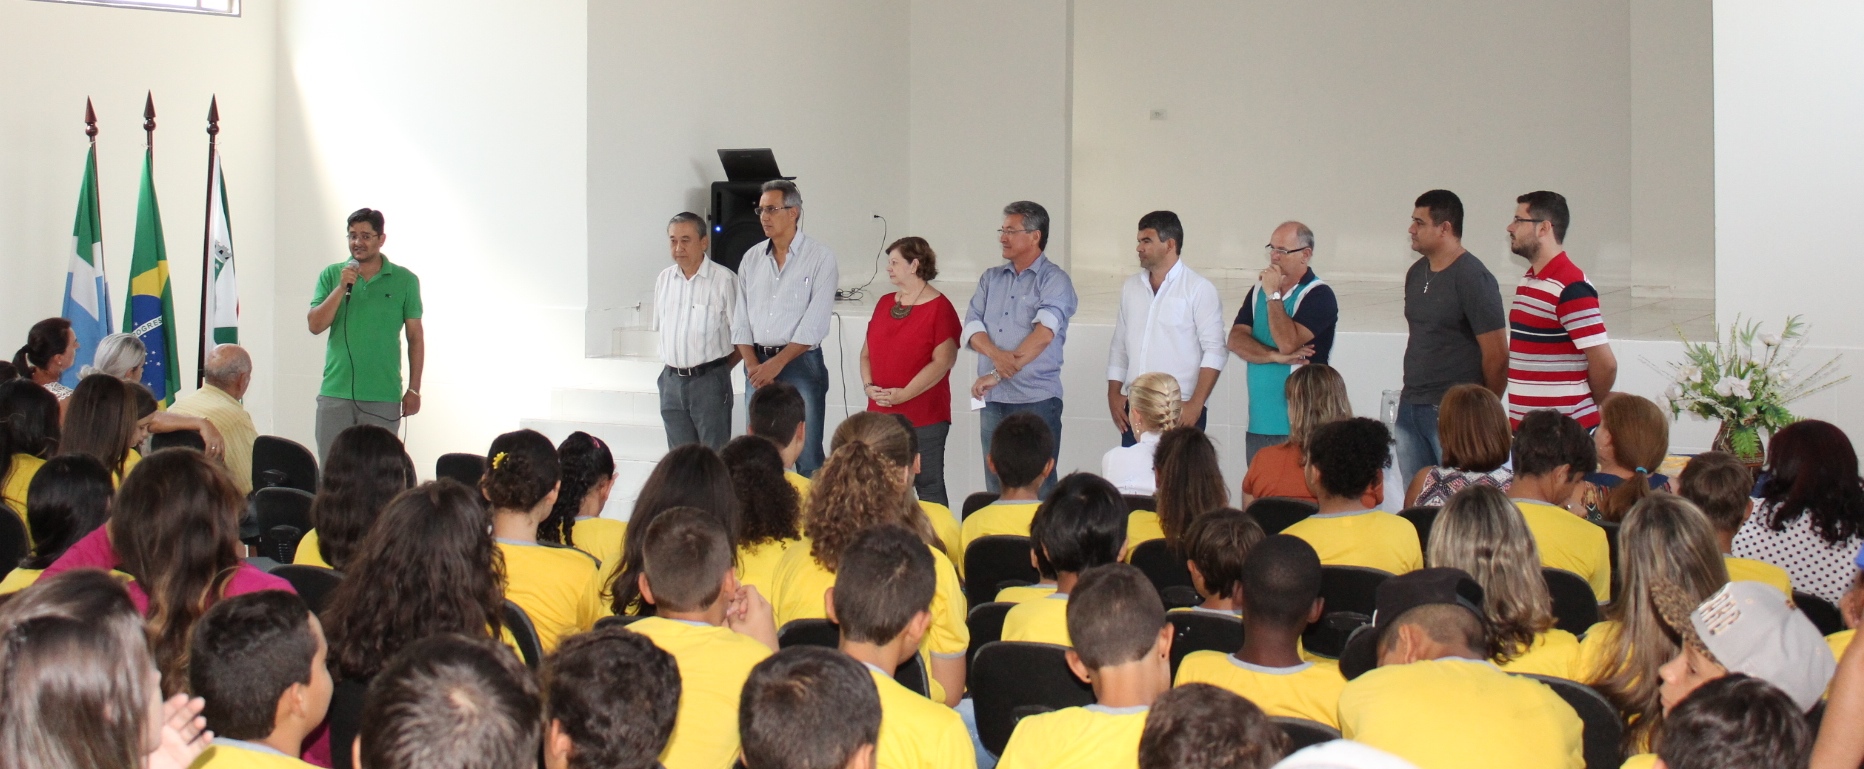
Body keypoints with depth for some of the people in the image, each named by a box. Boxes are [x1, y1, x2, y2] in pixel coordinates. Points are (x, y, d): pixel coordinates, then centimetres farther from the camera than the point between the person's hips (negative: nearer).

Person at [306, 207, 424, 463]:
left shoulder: (405, 281, 3)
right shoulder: (331, 275, 7)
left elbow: (415, 337, 5)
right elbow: (315, 326, -1)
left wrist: (414, 389, 1)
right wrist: (342, 287, -11)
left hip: (383, 397, -1)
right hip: (335, 393, 1)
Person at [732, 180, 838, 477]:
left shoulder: (819, 257, -3)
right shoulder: (752, 258, 12)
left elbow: (815, 323, -10)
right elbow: (740, 319, 9)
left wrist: (777, 363, -14)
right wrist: (753, 365, -5)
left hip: (800, 362, -5)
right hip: (757, 365, 5)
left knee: (807, 458, -6)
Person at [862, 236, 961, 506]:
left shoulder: (939, 307, -7)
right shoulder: (884, 303, 14)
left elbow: (943, 361, -14)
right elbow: (867, 351, 17)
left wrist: (904, 394, -18)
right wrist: (868, 385, -2)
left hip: (925, 419, -6)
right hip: (881, 414, 6)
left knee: (929, 487, -1)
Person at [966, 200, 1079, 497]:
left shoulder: (1054, 280, -3)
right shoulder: (991, 278, 16)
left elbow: (1044, 334, -16)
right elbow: (971, 327, 6)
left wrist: (996, 376, -20)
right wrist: (996, 355, -16)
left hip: (1036, 398, -5)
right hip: (993, 400, 6)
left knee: (1038, 489, -5)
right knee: (996, 489, 7)